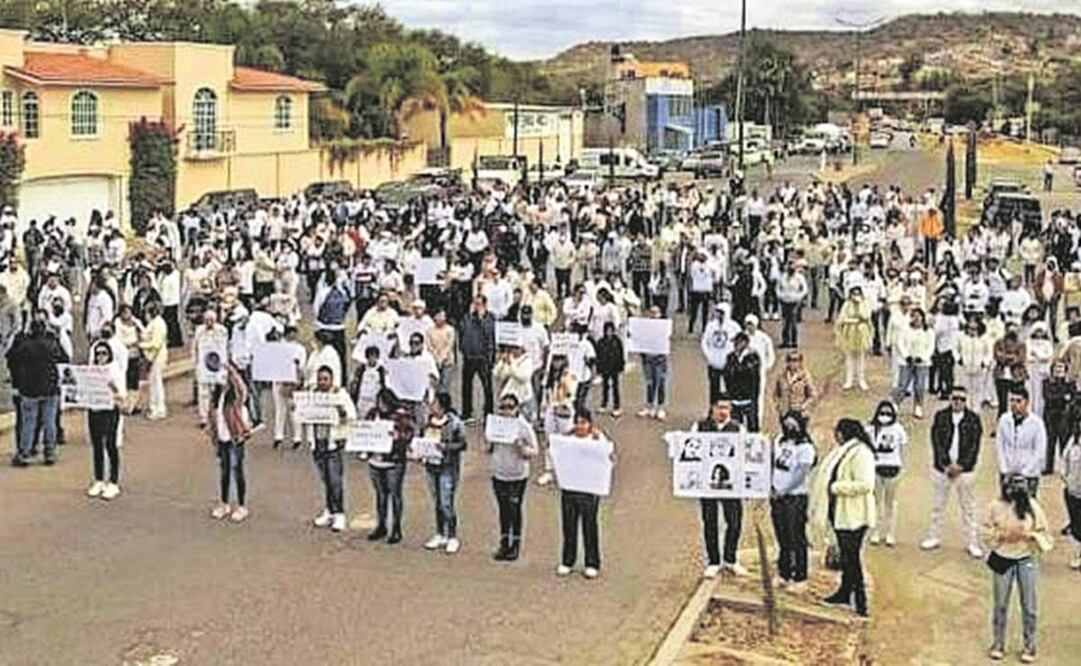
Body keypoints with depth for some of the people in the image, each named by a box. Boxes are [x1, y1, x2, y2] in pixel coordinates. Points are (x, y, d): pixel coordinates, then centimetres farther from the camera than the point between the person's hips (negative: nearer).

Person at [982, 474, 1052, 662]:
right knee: (1000, 604, 12)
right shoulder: (996, 507, -12)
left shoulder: (1033, 507, -13)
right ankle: (998, 644, 28)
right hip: (1002, 559, 0)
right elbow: (987, 532, -2)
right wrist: (1001, 535, -19)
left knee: (1028, 605, 9)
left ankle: (1029, 646, 26)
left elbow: (1043, 534, -2)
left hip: (1026, 560, 0)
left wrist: (1030, 535, -21)